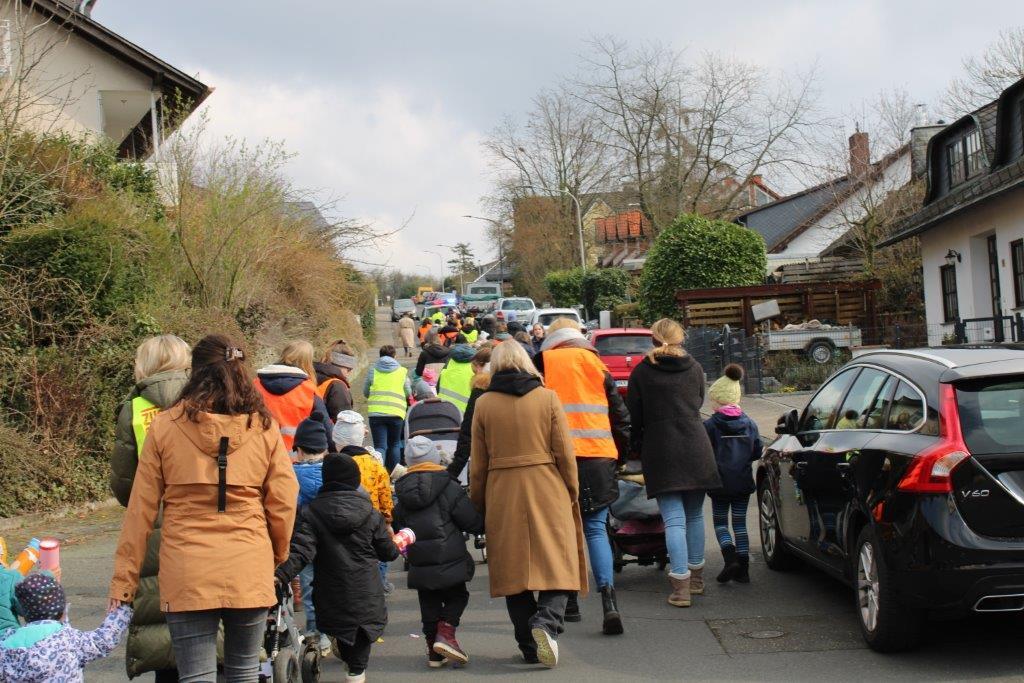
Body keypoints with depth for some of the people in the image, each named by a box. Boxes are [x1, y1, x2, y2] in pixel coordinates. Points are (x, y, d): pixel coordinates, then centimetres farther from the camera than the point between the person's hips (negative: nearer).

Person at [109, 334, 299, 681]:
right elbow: (283, 504, 3)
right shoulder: (264, 427, 2)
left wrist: (123, 581, 5)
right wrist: (278, 560, 20)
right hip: (250, 573, 1)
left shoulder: (165, 425, 0)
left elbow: (140, 509, 0)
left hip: (186, 575, -1)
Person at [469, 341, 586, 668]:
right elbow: (565, 454, -1)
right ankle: (547, 621, -19)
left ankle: (530, 645, 10)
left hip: (502, 495, 1)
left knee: (514, 568, 8)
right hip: (547, 492, -1)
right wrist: (572, 493, 10)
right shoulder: (547, 398, -1)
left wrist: (477, 505, 13)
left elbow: (478, 463, 3)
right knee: (557, 563, 4)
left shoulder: (484, 404, 1)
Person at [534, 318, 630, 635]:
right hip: (598, 457, 2)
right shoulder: (597, 365, 10)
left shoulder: (543, 364, 3)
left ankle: (569, 601, 13)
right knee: (596, 529, 5)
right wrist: (619, 454, 23)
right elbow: (621, 416, 13)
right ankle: (608, 595, -13)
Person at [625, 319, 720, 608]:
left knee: (674, 519, -5)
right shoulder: (694, 368, 8)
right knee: (694, 515, 15)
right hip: (696, 450, 3)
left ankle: (681, 586, -12)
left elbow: (634, 416, 2)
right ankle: (696, 577, 22)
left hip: (660, 452, -3)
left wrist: (637, 448, 16)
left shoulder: (641, 372, -1)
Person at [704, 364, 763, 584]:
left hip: (720, 483, -3)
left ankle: (731, 558, -12)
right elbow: (758, 452, 7)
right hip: (743, 482, 4)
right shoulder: (750, 424, 2)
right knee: (740, 523, 10)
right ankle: (743, 568, 7)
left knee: (720, 522, 9)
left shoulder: (710, 425, -11)